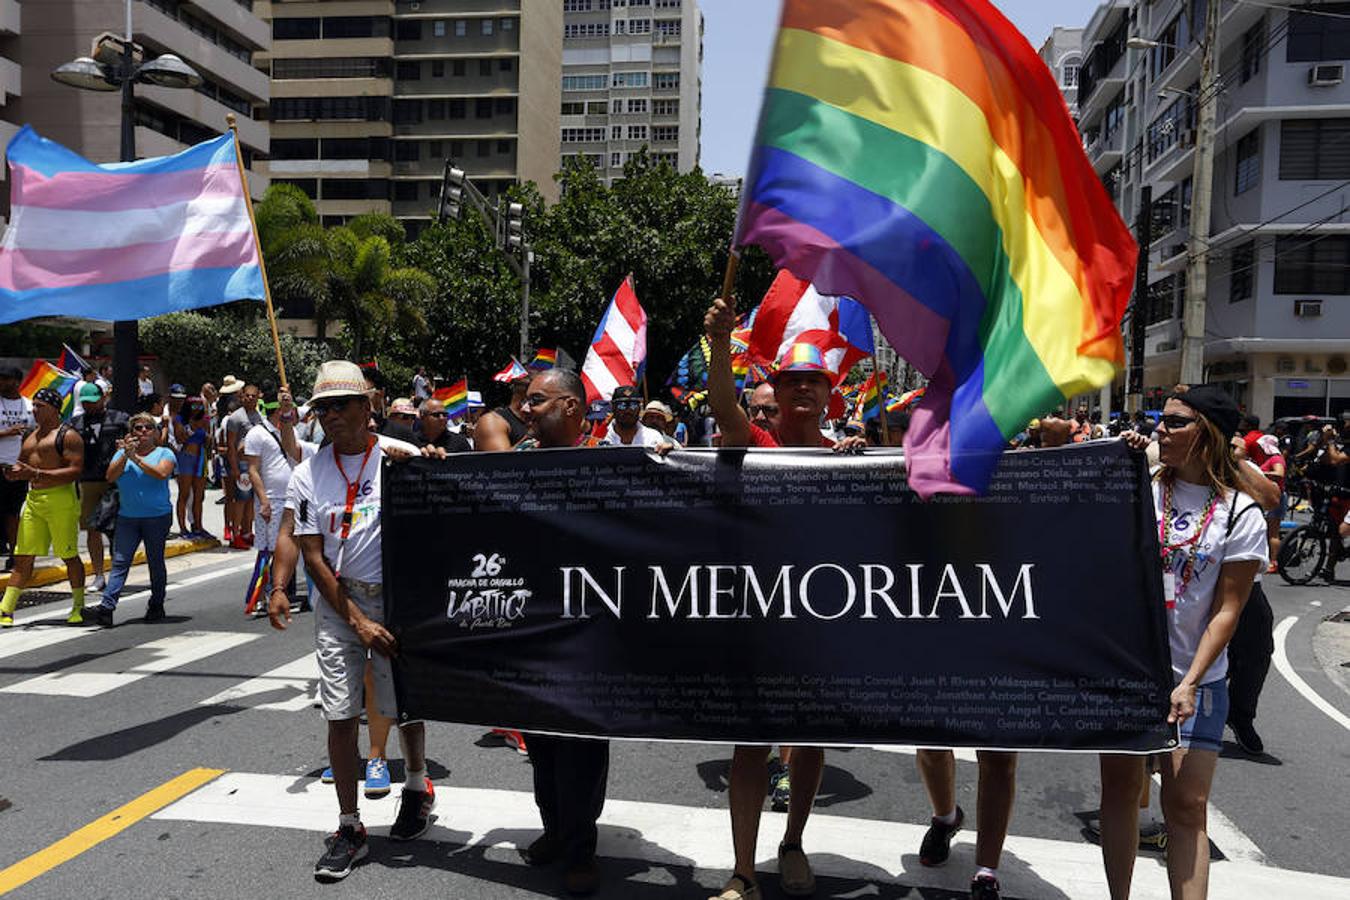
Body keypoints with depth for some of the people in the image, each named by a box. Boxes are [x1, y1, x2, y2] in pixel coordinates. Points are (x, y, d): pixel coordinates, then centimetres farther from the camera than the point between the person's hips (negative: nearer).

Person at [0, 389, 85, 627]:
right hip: (33, 499, 7)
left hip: (60, 500, -7)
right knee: (23, 557, 5)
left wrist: (35, 474, -21)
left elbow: (75, 471, -15)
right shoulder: (31, 437, 20)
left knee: (69, 556, 1)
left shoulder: (67, 435, -5)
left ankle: (79, 607, 13)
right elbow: (22, 466, 26)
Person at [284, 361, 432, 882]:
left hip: (397, 597, -2)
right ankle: (349, 828, 18)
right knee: (340, 714, 4)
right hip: (339, 602, 3)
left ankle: (418, 787, 35)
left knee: (404, 706, 6)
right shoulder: (308, 474, 1)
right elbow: (313, 557, 0)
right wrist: (358, 621, -7)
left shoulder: (404, 458, -7)